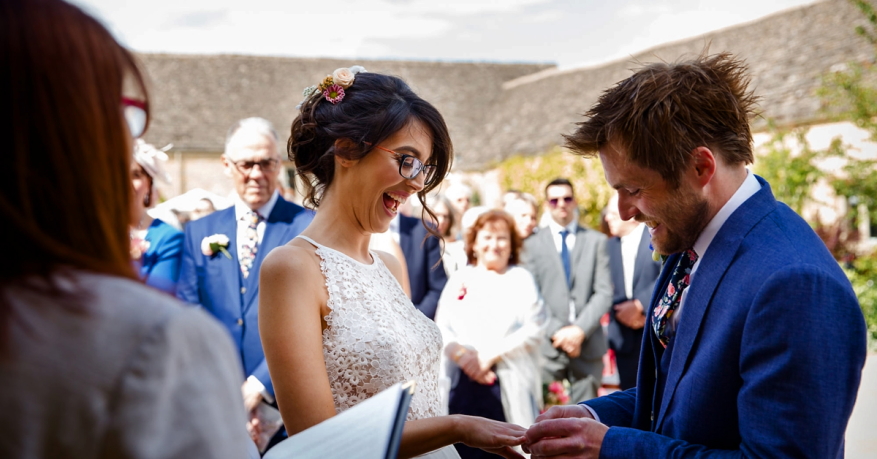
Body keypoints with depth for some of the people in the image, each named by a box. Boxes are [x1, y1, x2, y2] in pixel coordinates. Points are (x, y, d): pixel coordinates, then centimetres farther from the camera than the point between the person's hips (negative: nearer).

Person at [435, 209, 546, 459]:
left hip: (509, 386, -2)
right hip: (462, 383, 2)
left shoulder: (521, 279, 9)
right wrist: (461, 355, -12)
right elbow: (441, 326, 8)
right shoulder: (459, 279, 16)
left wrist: (490, 356, -10)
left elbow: (533, 329, -3)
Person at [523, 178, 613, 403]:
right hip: (547, 345, -1)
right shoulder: (533, 244, 9)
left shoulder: (596, 241, 11)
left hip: (588, 345, 1)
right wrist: (557, 332, -9)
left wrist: (580, 329, -9)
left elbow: (604, 293, 3)